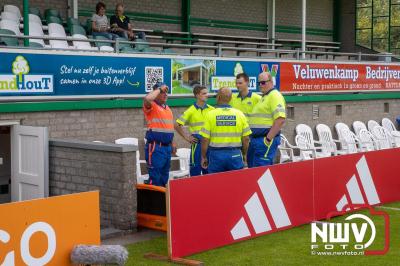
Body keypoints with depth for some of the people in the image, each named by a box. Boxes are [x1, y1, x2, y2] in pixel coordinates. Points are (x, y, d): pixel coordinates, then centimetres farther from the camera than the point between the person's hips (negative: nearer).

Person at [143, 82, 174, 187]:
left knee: (164, 176, 14)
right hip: (155, 147, -8)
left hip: (167, 147, 8)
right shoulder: (151, 106, -7)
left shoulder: (167, 108, 17)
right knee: (155, 178, -6)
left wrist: (172, 143, 20)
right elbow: (147, 99, -32)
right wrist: (159, 89, -18)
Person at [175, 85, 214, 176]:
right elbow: (177, 125, -3)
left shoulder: (212, 110, 5)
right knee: (195, 169, 2)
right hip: (197, 144, -4)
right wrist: (186, 137, -3)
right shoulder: (191, 111, -5)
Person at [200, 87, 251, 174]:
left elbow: (205, 139, -6)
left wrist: (203, 157, 6)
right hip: (235, 155, 1)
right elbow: (246, 138, 2)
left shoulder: (210, 114, -5)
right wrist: (244, 155, 17)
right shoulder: (239, 114, 0)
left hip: (216, 154, -1)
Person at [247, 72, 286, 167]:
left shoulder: (274, 95, -9)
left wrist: (268, 138, -20)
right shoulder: (263, 97, 22)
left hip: (266, 140, -10)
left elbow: (280, 120, -20)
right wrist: (252, 138, 19)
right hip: (255, 139, 10)